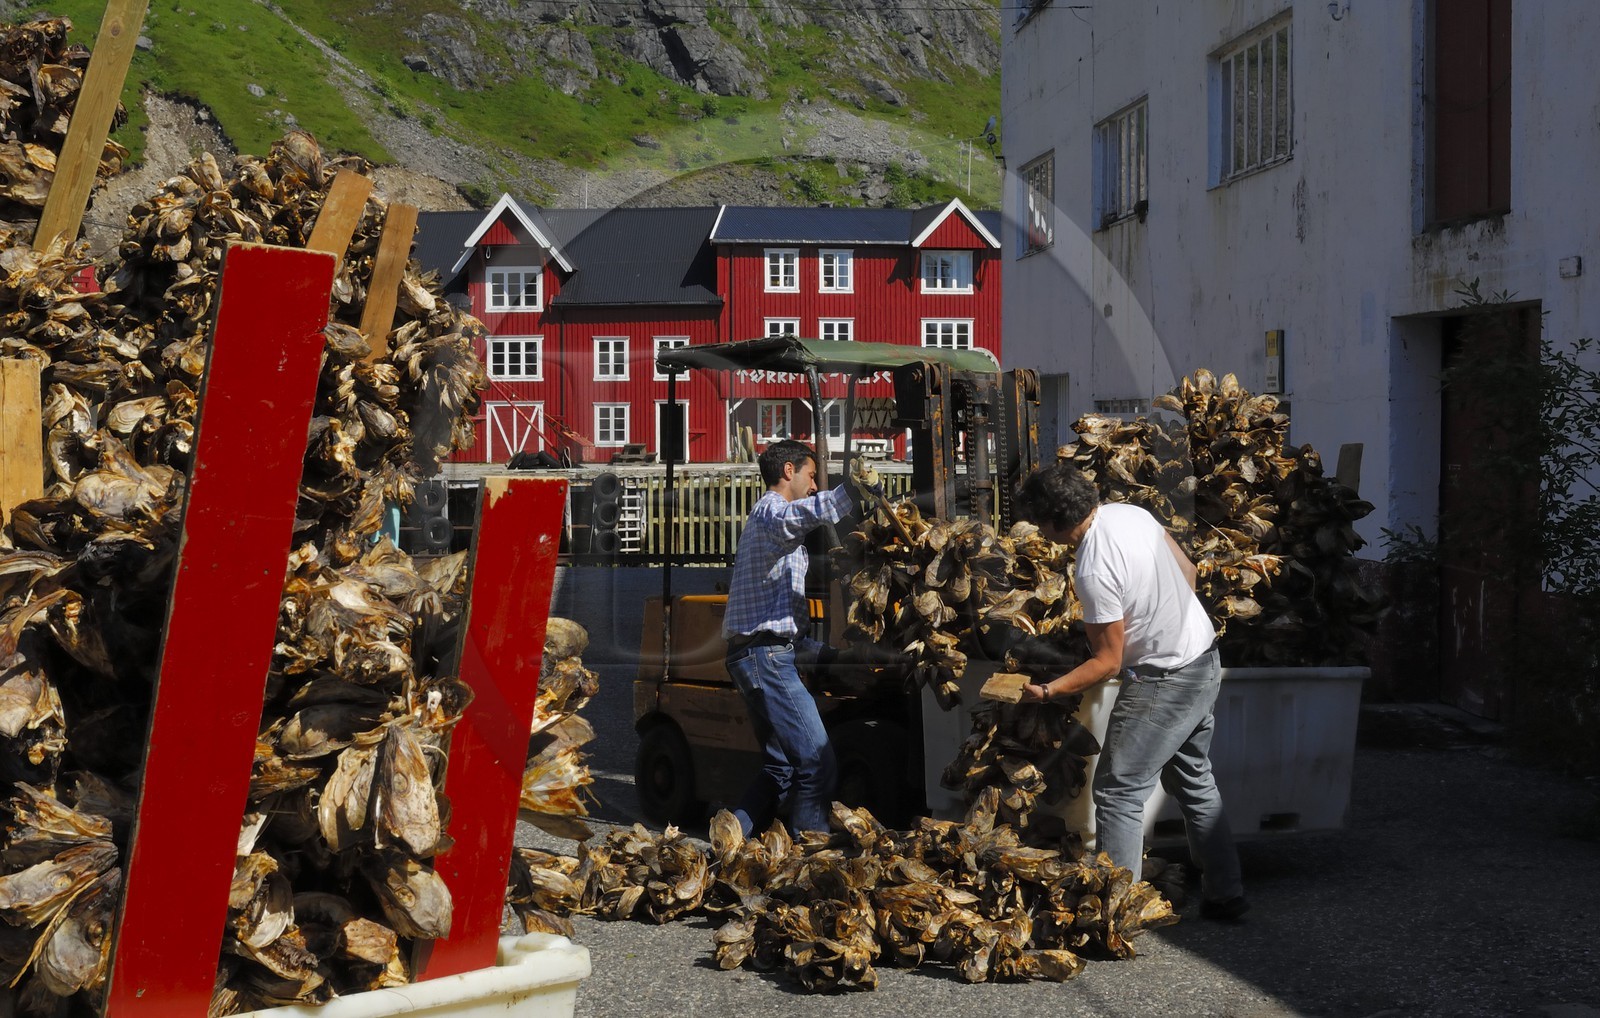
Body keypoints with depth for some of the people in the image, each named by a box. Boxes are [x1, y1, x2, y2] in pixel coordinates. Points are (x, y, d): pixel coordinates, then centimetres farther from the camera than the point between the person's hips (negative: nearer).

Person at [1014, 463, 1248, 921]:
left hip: (1163, 683, -9)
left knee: (1118, 792, -2)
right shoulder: (1131, 513, -2)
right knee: (1194, 781, 20)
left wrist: (1048, 691, -17)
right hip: (1205, 659, 9)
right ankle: (1224, 892, 27)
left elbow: (1108, 661, -20)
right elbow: (1188, 571, 11)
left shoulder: (1094, 570, -26)